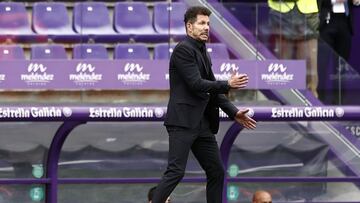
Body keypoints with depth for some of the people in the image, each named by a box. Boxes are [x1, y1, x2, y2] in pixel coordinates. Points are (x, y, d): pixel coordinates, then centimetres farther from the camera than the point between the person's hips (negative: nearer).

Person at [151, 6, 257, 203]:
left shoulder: (202, 52, 19)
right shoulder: (183, 49, -10)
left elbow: (211, 89, 21)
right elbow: (196, 84, -18)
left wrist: (234, 112, 13)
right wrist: (228, 85, -11)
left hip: (202, 123, 9)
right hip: (183, 121, -9)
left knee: (216, 172, 9)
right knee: (175, 171, -16)